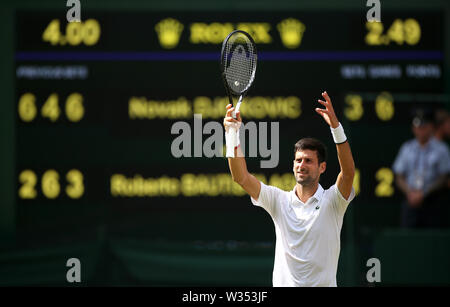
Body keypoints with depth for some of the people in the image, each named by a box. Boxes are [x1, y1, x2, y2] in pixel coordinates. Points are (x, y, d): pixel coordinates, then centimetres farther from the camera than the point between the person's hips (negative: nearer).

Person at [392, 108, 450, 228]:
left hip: (433, 203, -3)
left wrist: (423, 194, -10)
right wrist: (409, 192, -5)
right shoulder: (407, 148, 14)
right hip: (410, 202, 3)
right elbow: (399, 177, 14)